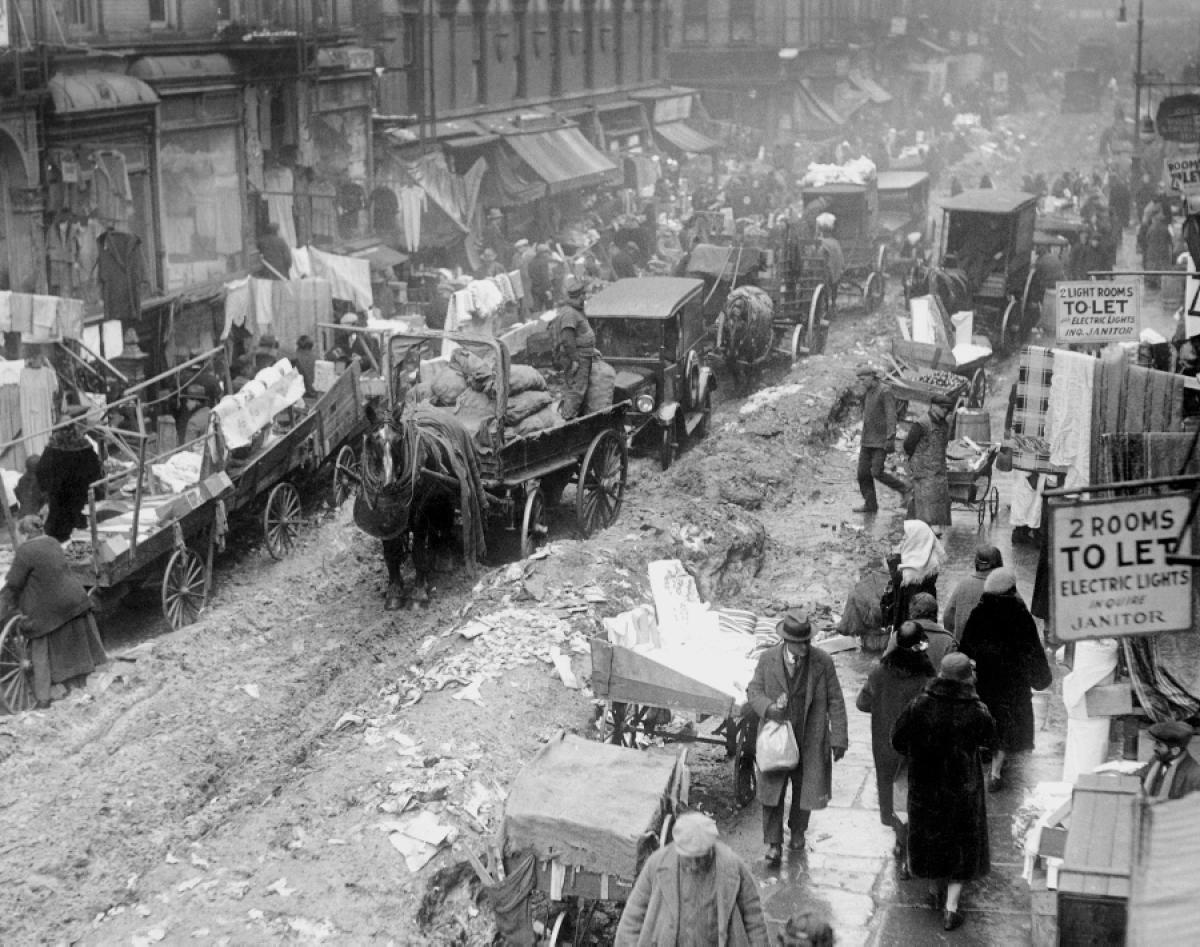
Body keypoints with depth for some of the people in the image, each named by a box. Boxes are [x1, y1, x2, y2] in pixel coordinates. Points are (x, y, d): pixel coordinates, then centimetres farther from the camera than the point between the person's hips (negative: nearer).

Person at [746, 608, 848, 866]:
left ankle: (797, 831, 39)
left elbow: (835, 702, -3)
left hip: (810, 740, 0)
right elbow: (753, 691, 1)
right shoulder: (767, 660, -7)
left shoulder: (823, 662, -8)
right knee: (772, 789, 0)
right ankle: (774, 843, 14)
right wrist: (768, 708, -21)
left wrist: (838, 739, -5)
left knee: (805, 788, 14)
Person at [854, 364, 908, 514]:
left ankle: (904, 489, 8)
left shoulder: (885, 392, -12)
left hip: (881, 441, -8)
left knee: (877, 473, -11)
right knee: (863, 472, 1)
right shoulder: (868, 393, 13)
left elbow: (891, 416, -18)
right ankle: (870, 504, 8)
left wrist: (890, 438, -25)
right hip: (868, 441, 8)